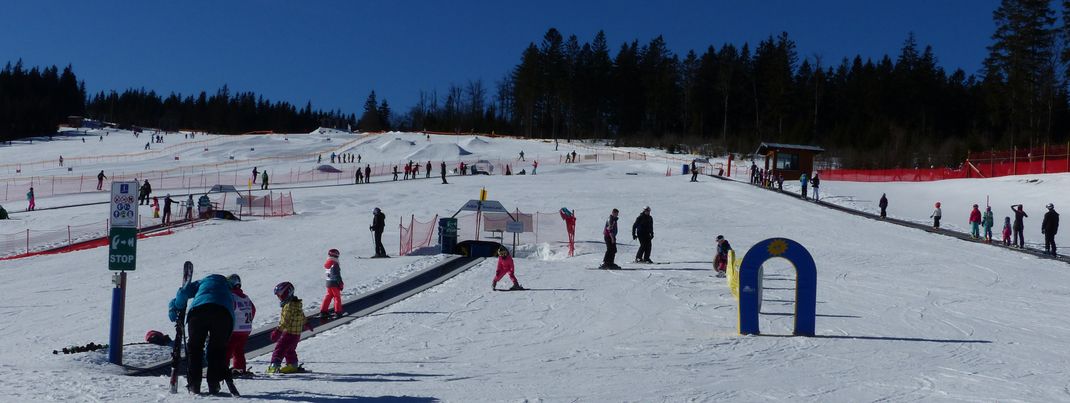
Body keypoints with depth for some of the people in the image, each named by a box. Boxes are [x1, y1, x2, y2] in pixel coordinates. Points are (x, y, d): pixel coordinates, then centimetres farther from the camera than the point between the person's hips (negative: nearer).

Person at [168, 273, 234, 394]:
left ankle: (194, 384, 11)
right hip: (223, 313, 2)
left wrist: (175, 308, 30)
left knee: (194, 346, 13)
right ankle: (214, 385, 11)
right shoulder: (228, 291, 41)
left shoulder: (204, 282, 34)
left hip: (199, 309, -1)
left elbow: (184, 292, 15)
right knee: (218, 348, 17)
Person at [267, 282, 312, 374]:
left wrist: (278, 331, -29)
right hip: (297, 333, 10)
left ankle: (274, 365, -19)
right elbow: (302, 316, 27)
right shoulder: (296, 303, 11)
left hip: (289, 333, -10)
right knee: (290, 350, 24)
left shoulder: (289, 306, -21)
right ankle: (292, 366, 35)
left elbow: (285, 321, -27)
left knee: (280, 348, -11)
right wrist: (306, 324, 43)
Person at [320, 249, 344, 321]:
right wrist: (341, 284, -9)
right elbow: (337, 276, -18)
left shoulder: (326, 264, 5)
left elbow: (326, 274, 13)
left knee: (328, 296, 16)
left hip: (328, 283, 7)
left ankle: (323, 311, 16)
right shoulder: (335, 265, -19)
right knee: (337, 297, 4)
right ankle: (338, 312, 8)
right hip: (335, 283, -7)